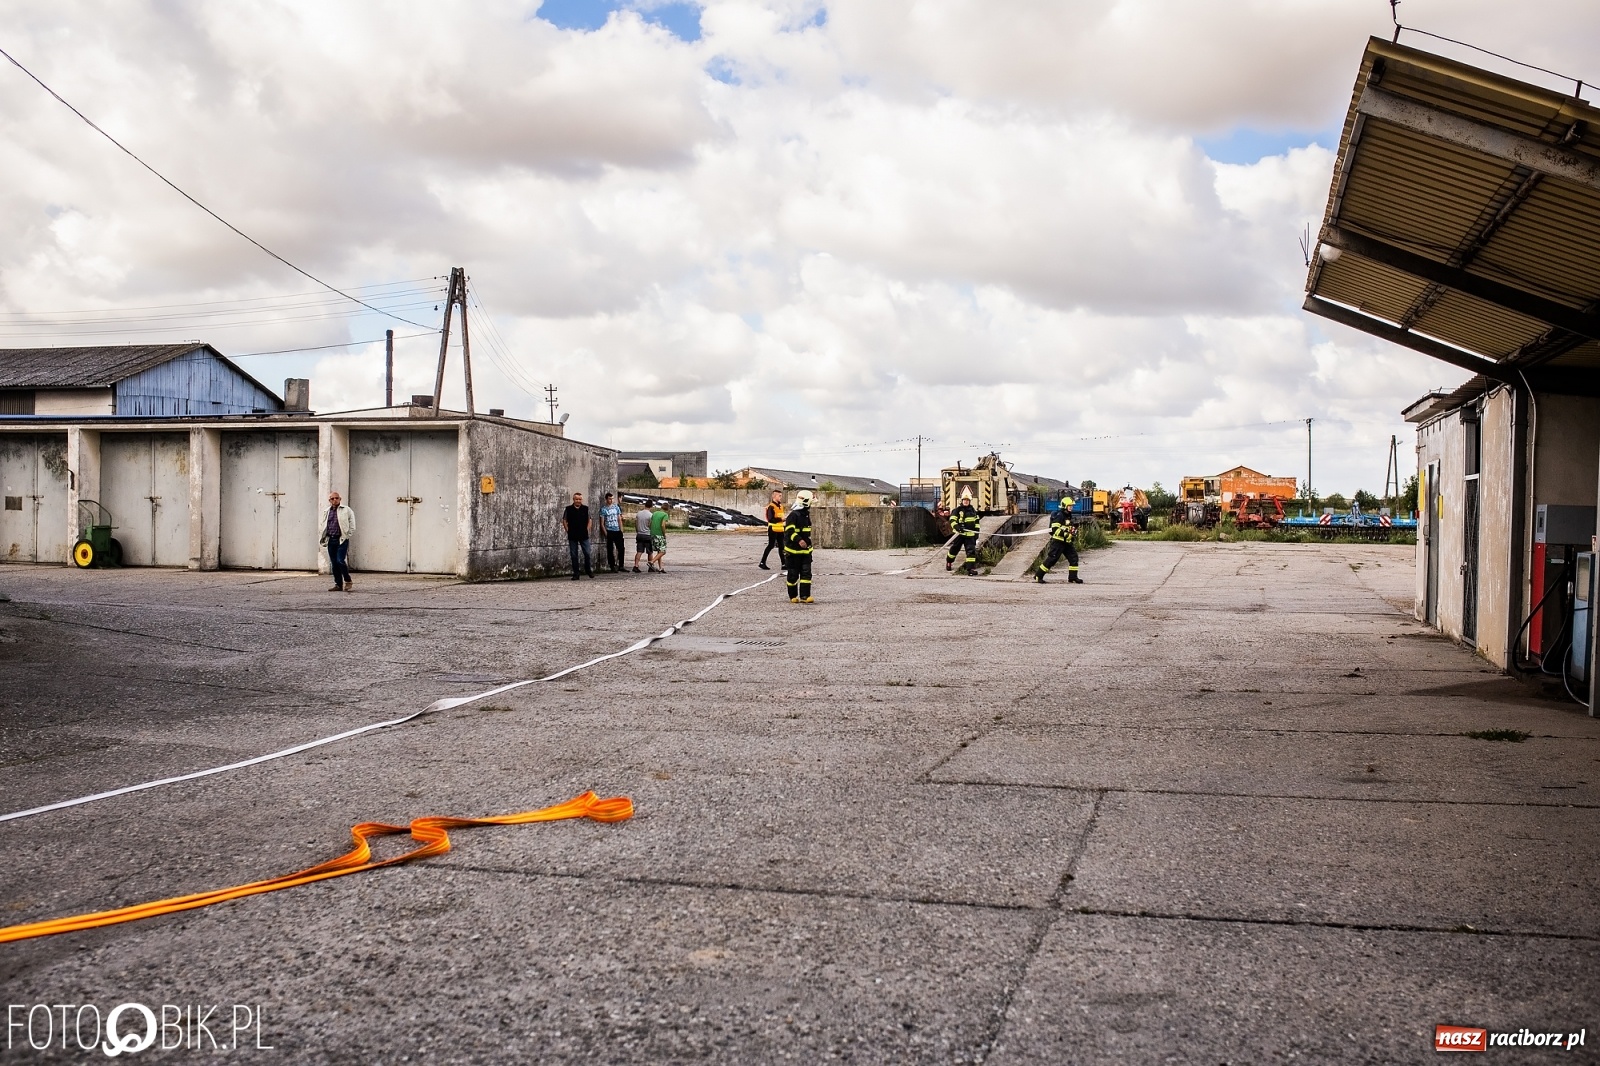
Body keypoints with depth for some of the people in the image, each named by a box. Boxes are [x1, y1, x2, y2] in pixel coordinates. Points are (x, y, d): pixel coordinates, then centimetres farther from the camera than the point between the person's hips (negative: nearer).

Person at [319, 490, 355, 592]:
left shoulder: (346, 510, 0)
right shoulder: (327, 512, 15)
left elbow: (352, 526, 0)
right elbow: (324, 526, 23)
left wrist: (347, 536, -4)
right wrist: (323, 537, 11)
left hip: (342, 540, -5)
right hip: (331, 540, 5)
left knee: (340, 561, -16)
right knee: (334, 563, 6)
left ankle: (348, 581, 0)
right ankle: (338, 584, 12)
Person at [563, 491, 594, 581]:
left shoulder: (585, 508, 3)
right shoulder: (568, 509, 1)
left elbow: (589, 520, 11)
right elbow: (564, 521, 8)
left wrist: (587, 530, 2)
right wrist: (568, 531, 1)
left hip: (584, 536, 0)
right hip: (572, 536, 0)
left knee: (587, 553, -2)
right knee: (574, 555, 3)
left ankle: (588, 570, 18)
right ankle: (575, 574, 9)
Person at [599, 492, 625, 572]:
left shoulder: (616, 507, 10)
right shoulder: (603, 509, -1)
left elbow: (619, 520, 13)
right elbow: (602, 523, -2)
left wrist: (621, 530, 3)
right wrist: (606, 534, -8)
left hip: (617, 531, 4)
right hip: (609, 532, -3)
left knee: (621, 548, 2)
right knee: (610, 550, 1)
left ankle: (621, 566, 12)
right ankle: (612, 567, 6)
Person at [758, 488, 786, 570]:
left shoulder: (781, 506, 14)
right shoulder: (771, 507, -14)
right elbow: (770, 519, -23)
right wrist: (780, 519, -26)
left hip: (780, 530, 8)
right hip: (773, 530, -8)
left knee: (781, 547, 8)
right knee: (770, 546, -4)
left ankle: (783, 564, 10)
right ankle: (762, 562, 5)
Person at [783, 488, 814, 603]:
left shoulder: (806, 515, 14)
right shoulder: (793, 515, -15)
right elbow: (789, 531, -25)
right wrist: (799, 540, -38)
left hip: (805, 550, 8)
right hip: (793, 550, -8)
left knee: (806, 573, -2)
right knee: (793, 575, 3)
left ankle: (805, 596, -3)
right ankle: (793, 596, 15)